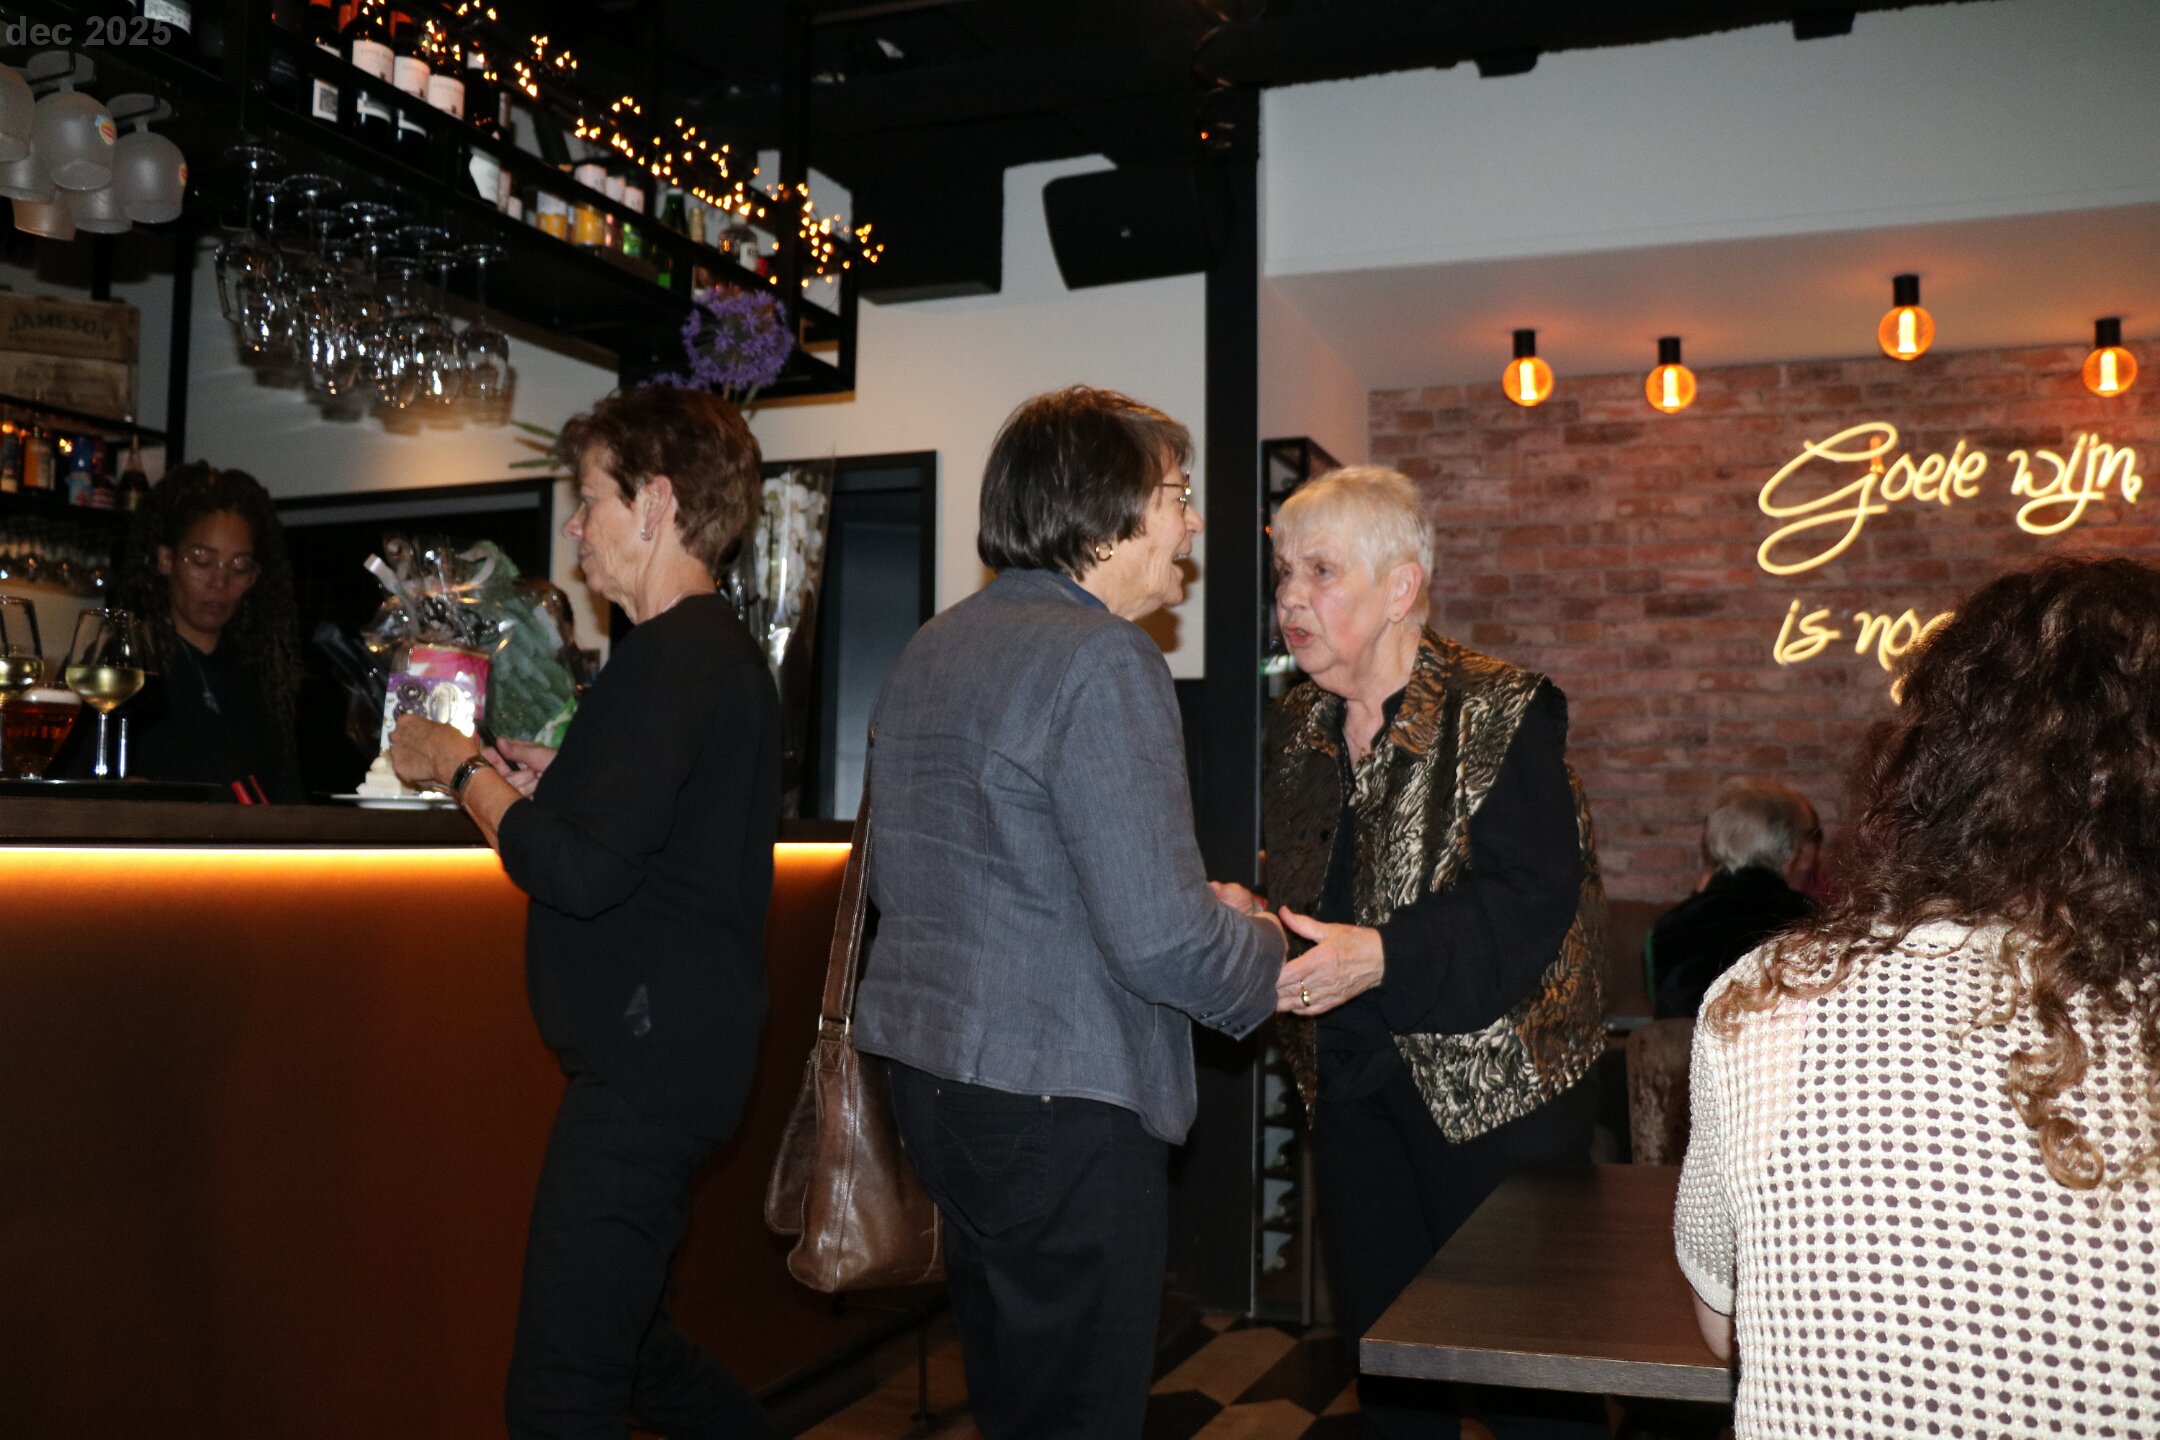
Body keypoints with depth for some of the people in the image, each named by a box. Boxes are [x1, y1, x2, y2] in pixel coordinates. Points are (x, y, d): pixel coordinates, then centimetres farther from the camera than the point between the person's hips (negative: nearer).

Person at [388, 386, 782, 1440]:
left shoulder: (672, 658, -17)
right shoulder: (720, 648, 16)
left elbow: (580, 870, -24)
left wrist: (463, 771, -9)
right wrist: (559, 780, 15)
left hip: (647, 1063, -11)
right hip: (667, 1049, 11)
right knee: (622, 1340, 21)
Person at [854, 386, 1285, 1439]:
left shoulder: (930, 649, 11)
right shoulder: (1101, 659, -18)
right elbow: (1161, 940, -24)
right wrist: (1270, 953, -1)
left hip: (929, 1071, 9)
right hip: (1056, 1100, -9)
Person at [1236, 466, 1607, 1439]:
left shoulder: (1500, 714, -13)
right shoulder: (1297, 728, 8)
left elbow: (1530, 903, -21)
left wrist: (1381, 957, -32)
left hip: (1493, 1090, -6)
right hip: (1352, 1086, 6)